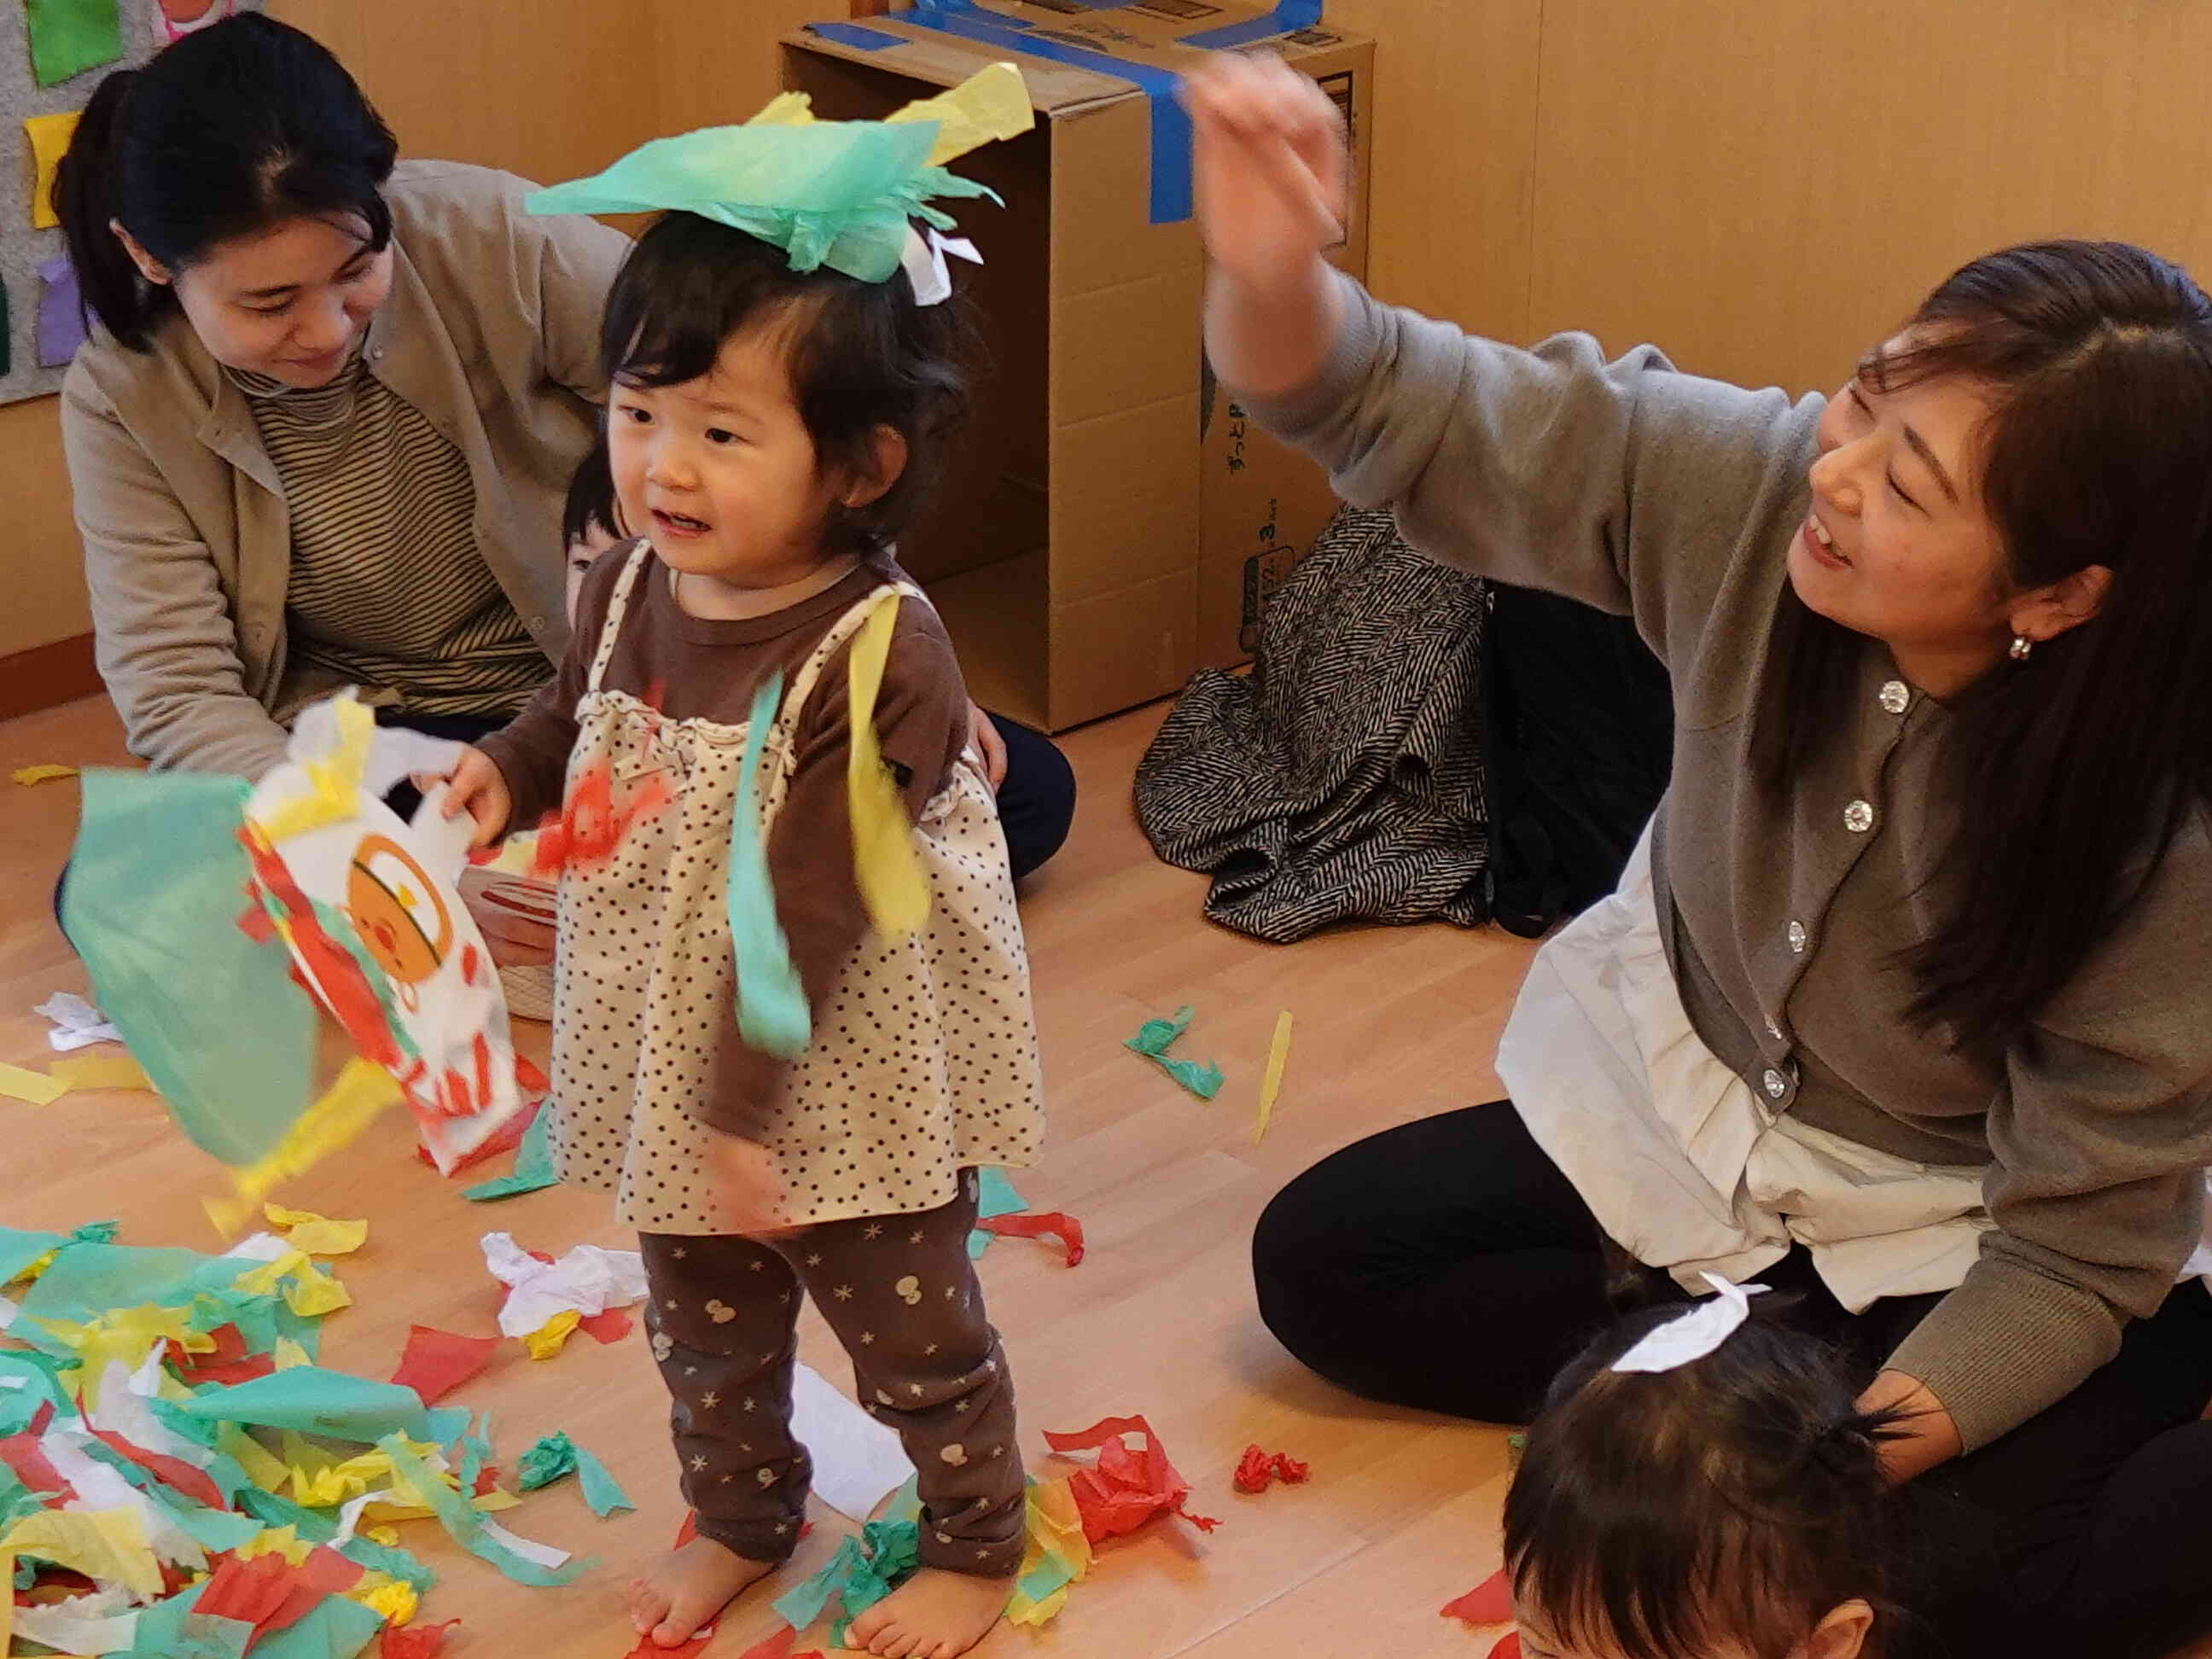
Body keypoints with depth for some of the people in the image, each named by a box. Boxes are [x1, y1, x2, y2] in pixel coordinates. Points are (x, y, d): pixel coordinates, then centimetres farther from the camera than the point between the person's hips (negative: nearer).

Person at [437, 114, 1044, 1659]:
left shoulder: (874, 656, -30)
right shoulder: (633, 588, -8)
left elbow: (806, 912, -28)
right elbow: (576, 716, 16)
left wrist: (749, 1108, -25)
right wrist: (505, 773, -5)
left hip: (855, 1085, -6)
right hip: (677, 1072, 7)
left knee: (910, 1329, 15)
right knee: (704, 1323, 25)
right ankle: (742, 1515, 51)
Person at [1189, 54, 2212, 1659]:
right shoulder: (1752, 488, -24)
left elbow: (2073, 1252, -23)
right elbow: (1409, 416, -20)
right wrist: (1272, 276, -43)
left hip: (1956, 1217, -4)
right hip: (1679, 1091, 5)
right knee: (1322, 1262, -3)